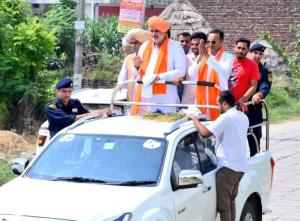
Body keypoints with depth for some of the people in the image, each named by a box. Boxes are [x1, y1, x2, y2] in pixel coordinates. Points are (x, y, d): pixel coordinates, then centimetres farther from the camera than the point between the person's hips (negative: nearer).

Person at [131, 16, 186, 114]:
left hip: (164, 97, -4)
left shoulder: (175, 46, 0)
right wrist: (136, 66, -3)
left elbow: (180, 71, -7)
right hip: (144, 96, 5)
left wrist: (159, 77, -15)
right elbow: (137, 74, 20)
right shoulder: (145, 46, 15)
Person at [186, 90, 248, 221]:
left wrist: (194, 119, -7)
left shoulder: (226, 118, -13)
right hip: (240, 167, 9)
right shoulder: (243, 117, 15)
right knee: (230, 202, 16)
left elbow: (205, 132, -20)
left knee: (222, 204, -8)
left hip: (227, 166, -9)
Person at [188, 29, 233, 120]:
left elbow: (224, 73, -21)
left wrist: (207, 56, -22)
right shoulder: (203, 56, 10)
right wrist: (201, 56, -13)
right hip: (202, 100, 4)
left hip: (218, 101, -4)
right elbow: (191, 73, 0)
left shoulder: (228, 57, -2)